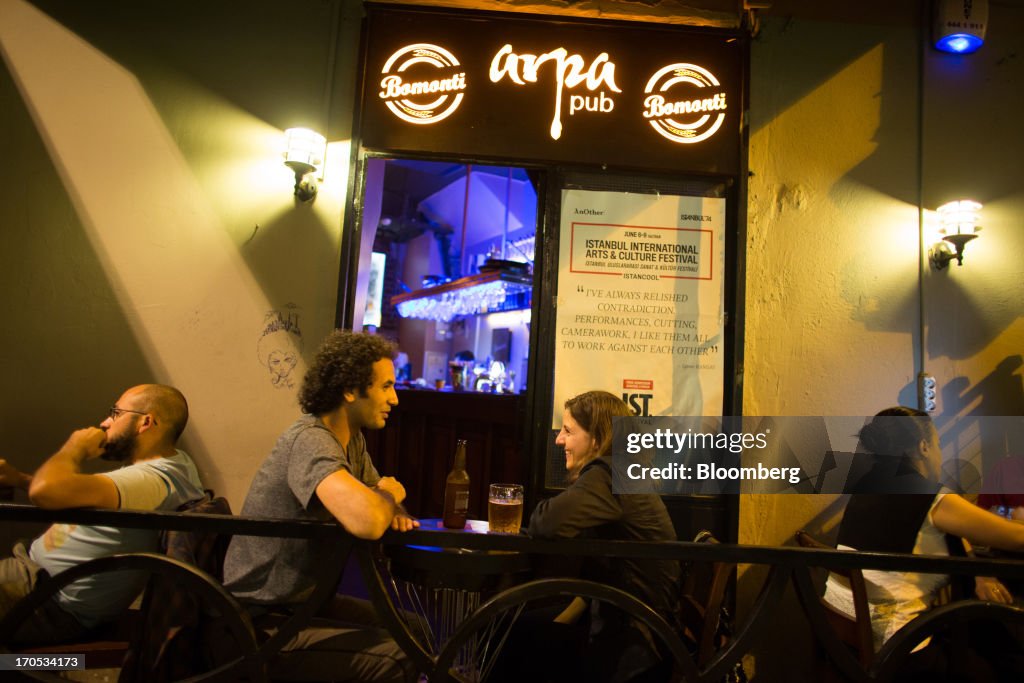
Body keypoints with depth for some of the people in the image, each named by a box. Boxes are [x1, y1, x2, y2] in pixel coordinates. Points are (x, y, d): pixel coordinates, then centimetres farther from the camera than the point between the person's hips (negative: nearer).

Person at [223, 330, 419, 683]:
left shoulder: (352, 440, 3)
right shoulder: (311, 441, -27)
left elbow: (374, 497, 14)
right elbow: (366, 523, -43)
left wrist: (392, 509, -11)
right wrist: (389, 495, -19)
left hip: (305, 599, 9)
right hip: (260, 622, -9)